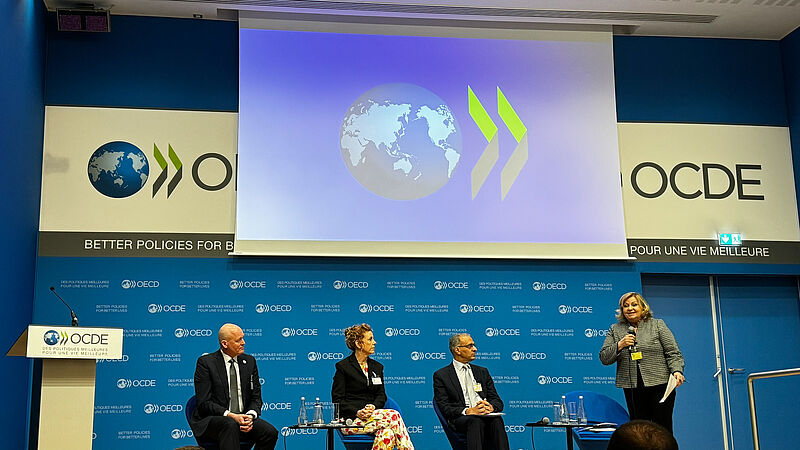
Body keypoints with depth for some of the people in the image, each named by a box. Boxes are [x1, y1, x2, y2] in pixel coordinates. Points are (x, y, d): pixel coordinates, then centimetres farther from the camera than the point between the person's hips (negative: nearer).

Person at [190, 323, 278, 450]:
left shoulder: (249, 361, 11)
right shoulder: (205, 362, -4)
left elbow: (256, 397, 11)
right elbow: (204, 403, -9)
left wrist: (250, 416, -11)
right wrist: (231, 416, -21)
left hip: (243, 418, 5)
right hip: (211, 420, -4)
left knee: (270, 432, -22)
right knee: (230, 425, -38)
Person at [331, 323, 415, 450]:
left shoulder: (377, 367, 19)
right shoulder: (343, 367, 2)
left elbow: (381, 395, 17)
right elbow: (337, 400, -1)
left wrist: (373, 406, -8)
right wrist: (357, 412, -18)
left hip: (372, 415, 5)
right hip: (350, 420, -5)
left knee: (388, 434, -34)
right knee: (393, 416, -29)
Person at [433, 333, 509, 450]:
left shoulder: (482, 371, 24)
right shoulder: (441, 375, 9)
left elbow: (498, 401, 17)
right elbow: (444, 407, -1)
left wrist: (490, 406, -8)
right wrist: (467, 411, -18)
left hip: (486, 416, 3)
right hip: (460, 419, -3)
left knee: (496, 419, -32)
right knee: (476, 421, -37)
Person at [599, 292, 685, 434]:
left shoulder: (658, 325, 7)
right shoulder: (615, 330, 11)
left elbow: (673, 353, 3)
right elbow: (604, 358, 8)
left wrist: (677, 371, -14)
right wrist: (620, 345, -7)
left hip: (659, 385, -2)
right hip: (632, 389, 2)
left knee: (662, 429, -3)